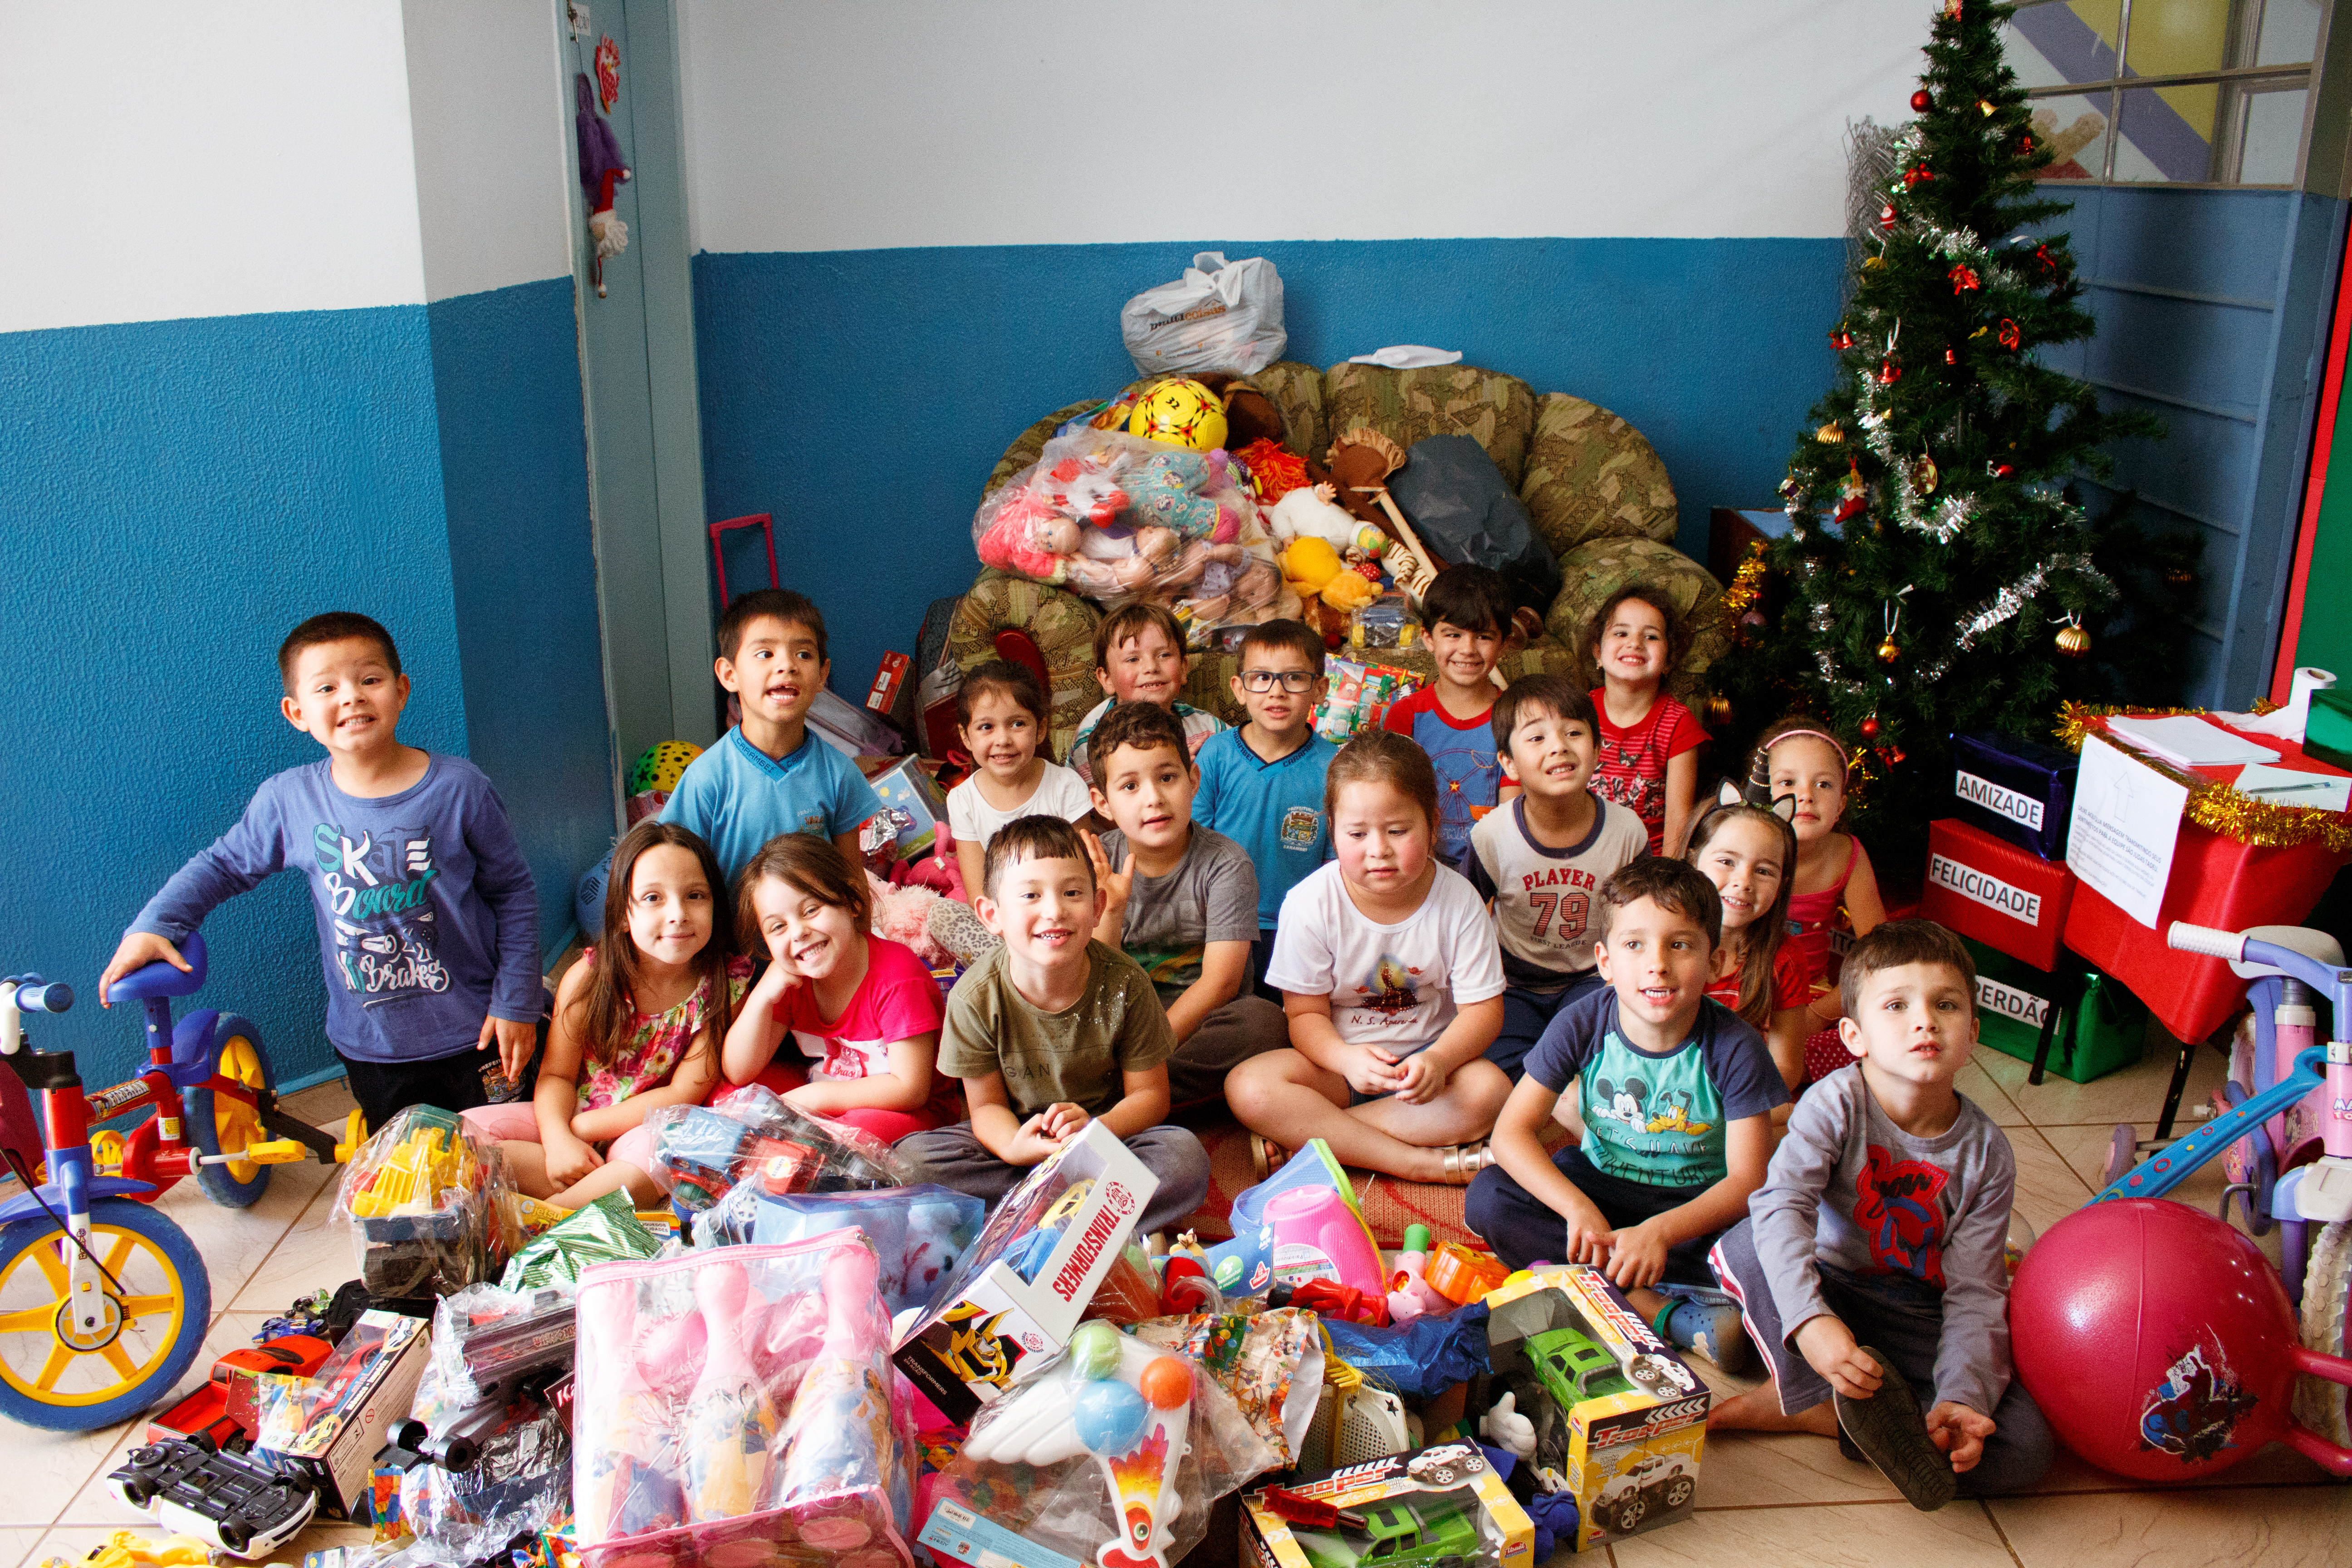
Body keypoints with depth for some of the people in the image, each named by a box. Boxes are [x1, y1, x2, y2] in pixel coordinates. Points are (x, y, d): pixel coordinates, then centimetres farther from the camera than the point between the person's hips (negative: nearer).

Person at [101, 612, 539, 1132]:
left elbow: (513, 892, -6)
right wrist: (152, 927, -3)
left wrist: (517, 1003, -7)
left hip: (471, 1033, -2)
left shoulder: (458, 788, -13)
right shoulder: (287, 800, -7)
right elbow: (224, 865, 11)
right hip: (369, 1045, 2)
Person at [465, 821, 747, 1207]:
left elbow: (683, 1096, -13)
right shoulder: (588, 977, -8)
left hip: (648, 1130, -4)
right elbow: (556, 1074, -2)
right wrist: (558, 1138, -24)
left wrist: (580, 1128, -15)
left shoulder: (728, 984, -13)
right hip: (571, 1121, 4)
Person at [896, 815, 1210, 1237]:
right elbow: (987, 1104, -6)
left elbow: (1149, 1094, -7)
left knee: (1187, 1161, -30)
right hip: (1020, 1136, 1)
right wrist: (1015, 1147, -31)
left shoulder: (1124, 984, -16)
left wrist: (1095, 1127, -28)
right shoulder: (975, 997, -16)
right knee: (911, 1156, -25)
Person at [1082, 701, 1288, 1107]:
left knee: (1264, 1022, -34)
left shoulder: (1225, 864, -9)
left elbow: (1220, 982, -13)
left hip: (1199, 1020, -1)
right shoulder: (1098, 862, -1)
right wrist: (1109, 912, -22)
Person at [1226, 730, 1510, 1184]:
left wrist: (1437, 1061, -30)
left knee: (1489, 1089, -31)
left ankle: (1302, 1139, -27)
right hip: (1340, 1060, -1)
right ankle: (1427, 1163, -28)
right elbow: (1306, 1014, -9)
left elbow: (1483, 1010, -8)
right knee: (1249, 1088, -29)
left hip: (1428, 1056, 1)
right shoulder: (1311, 904, -12)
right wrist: (1347, 1058, -32)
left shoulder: (1458, 900, -10)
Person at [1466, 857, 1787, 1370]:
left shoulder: (1735, 1048, -18)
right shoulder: (1582, 1025, -14)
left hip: (1697, 1203, -2)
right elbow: (1512, 1131, -15)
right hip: (1598, 1185, 3)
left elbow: (1747, 1179, -21)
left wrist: (1659, 1231, -38)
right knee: (1488, 1196, -24)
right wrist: (1578, 1208, -33)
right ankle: (1661, 1307, -30)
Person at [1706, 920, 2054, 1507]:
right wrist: (1809, 1320, -46)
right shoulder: (1835, 1103, -17)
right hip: (1830, 1296, -3)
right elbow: (1782, 1204, -31)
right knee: (1745, 1248, -32)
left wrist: (1963, 1397, -23)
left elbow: (1974, 1292, -8)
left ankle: (1795, 1404, -16)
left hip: (1920, 1321, 3)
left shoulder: (1985, 1152, -8)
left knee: (2026, 1447, -19)